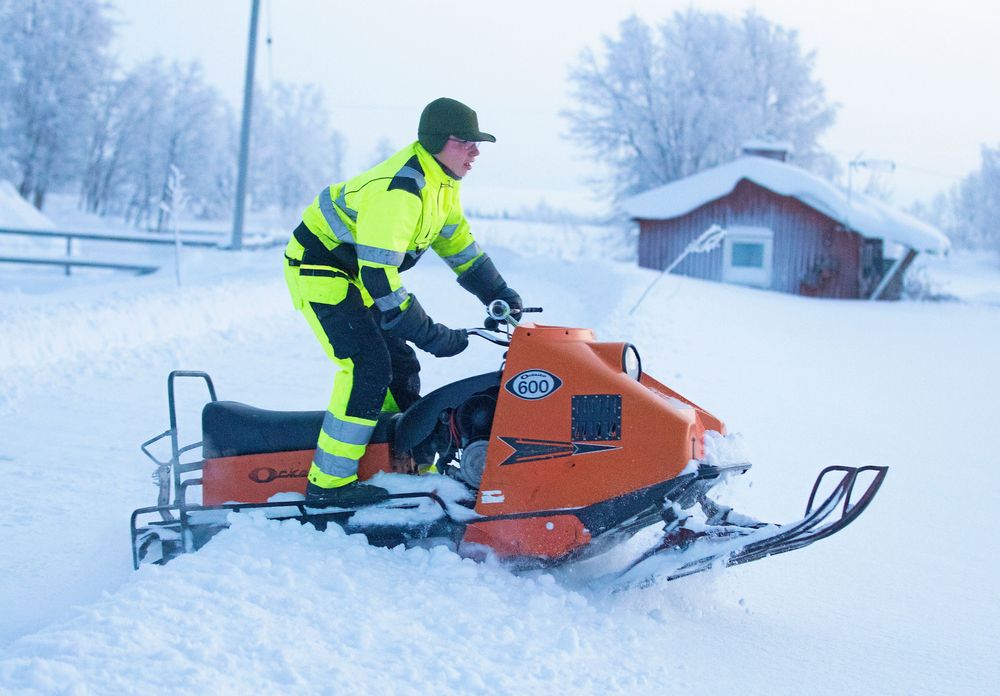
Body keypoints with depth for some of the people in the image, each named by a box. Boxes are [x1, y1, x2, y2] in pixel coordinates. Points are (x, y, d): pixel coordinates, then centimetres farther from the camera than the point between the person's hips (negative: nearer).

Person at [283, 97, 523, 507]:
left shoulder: (440, 180, 0)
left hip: (355, 274, 10)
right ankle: (328, 482, -18)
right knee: (368, 365, -21)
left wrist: (500, 296, 8)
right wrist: (429, 334, -33)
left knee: (401, 366, 10)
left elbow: (458, 243, 14)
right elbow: (377, 273, -35)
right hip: (319, 269, -10)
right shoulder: (398, 189, -31)